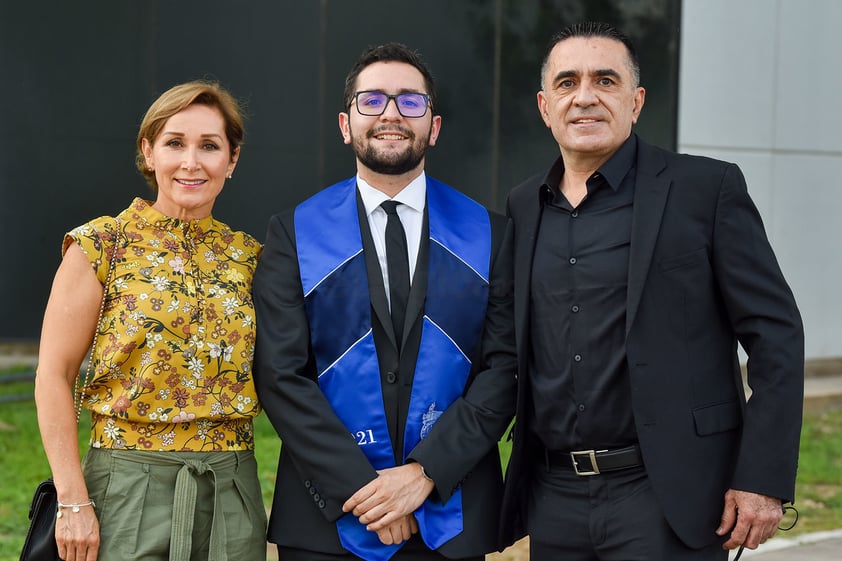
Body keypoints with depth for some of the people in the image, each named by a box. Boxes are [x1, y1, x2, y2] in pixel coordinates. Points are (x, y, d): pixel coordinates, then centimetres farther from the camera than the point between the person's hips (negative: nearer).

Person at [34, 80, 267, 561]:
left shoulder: (248, 257, 7)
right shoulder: (103, 246, -3)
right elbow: (54, 376, -5)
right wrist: (73, 501, -11)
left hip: (233, 496, 4)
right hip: (132, 489, -3)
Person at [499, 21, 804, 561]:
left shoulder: (706, 188, -4)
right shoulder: (523, 208, 10)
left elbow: (775, 334, -6)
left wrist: (765, 478, -12)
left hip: (668, 496, -4)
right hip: (554, 499, 5)